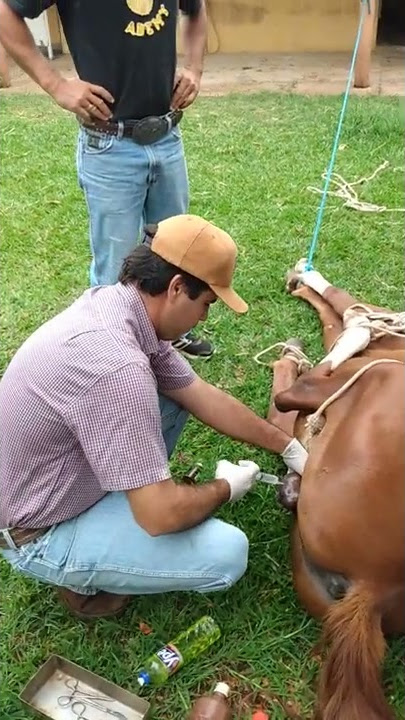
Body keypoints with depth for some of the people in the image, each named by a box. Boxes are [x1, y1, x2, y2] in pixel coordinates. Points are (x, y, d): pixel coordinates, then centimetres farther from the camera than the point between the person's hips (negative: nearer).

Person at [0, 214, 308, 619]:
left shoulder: (116, 303, -7)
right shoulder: (116, 367, -37)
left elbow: (203, 396, 2)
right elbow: (161, 515, -31)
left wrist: (290, 448, 7)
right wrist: (226, 488, -10)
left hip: (67, 478, 8)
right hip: (41, 536, -8)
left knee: (175, 391, 9)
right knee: (226, 554, -16)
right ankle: (86, 578, 5)